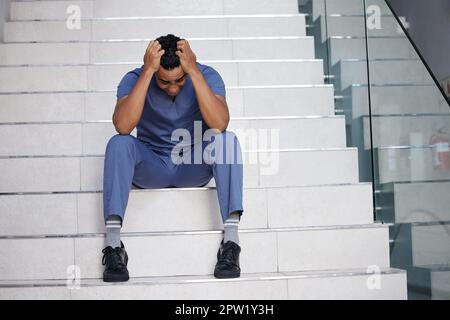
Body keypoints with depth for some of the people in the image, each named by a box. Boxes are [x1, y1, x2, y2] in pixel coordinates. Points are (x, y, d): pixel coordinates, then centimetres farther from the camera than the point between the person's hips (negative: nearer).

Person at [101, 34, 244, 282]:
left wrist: (193, 71, -35)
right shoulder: (134, 79, -13)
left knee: (227, 140, -29)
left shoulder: (207, 75, -13)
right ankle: (113, 245, -33)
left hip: (196, 167, 0)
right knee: (119, 143, -30)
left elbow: (220, 124, -32)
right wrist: (148, 71, -34)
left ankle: (231, 239, -32)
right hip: (150, 167, 0)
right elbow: (122, 126, -32)